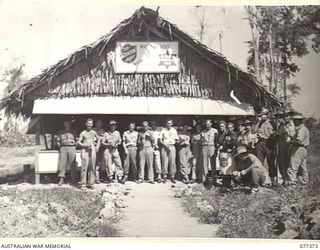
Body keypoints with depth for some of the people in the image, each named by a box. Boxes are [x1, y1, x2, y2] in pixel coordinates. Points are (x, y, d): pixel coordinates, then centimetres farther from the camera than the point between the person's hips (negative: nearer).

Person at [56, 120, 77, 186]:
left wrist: (74, 147, 3)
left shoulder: (73, 133, 12)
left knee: (72, 163, 0)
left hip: (72, 148, 0)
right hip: (63, 148, 0)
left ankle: (73, 179, 7)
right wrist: (60, 147, 2)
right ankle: (62, 179, -8)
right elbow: (58, 141, 12)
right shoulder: (61, 133, 11)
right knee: (62, 163, -7)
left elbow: (76, 141, 14)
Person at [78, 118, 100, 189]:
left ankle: (90, 183, 7)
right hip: (85, 151, -3)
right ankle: (83, 183, -6)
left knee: (92, 167, 1)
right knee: (84, 167, -9)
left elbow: (98, 138, 28)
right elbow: (79, 142, 2)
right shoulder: (83, 133, 3)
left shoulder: (93, 132, 13)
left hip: (92, 150, 4)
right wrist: (85, 145, -13)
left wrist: (97, 146, 15)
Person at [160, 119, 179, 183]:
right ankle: (164, 176, 1)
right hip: (164, 147, -1)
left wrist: (172, 143, -6)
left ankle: (172, 176, 1)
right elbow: (160, 140, 5)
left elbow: (176, 140, 12)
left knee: (172, 162, -4)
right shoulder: (163, 131, 6)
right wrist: (165, 145, -9)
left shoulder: (174, 130, 10)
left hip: (172, 147, 1)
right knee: (164, 162, -4)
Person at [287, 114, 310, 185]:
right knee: (302, 167, 16)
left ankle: (292, 182, -15)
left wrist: (290, 141, -13)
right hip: (304, 150, 11)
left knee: (293, 167, -11)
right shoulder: (305, 128, 18)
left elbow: (299, 141, -25)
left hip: (298, 149, -11)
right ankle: (304, 181, 23)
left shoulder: (301, 129, -15)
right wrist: (292, 139, 10)